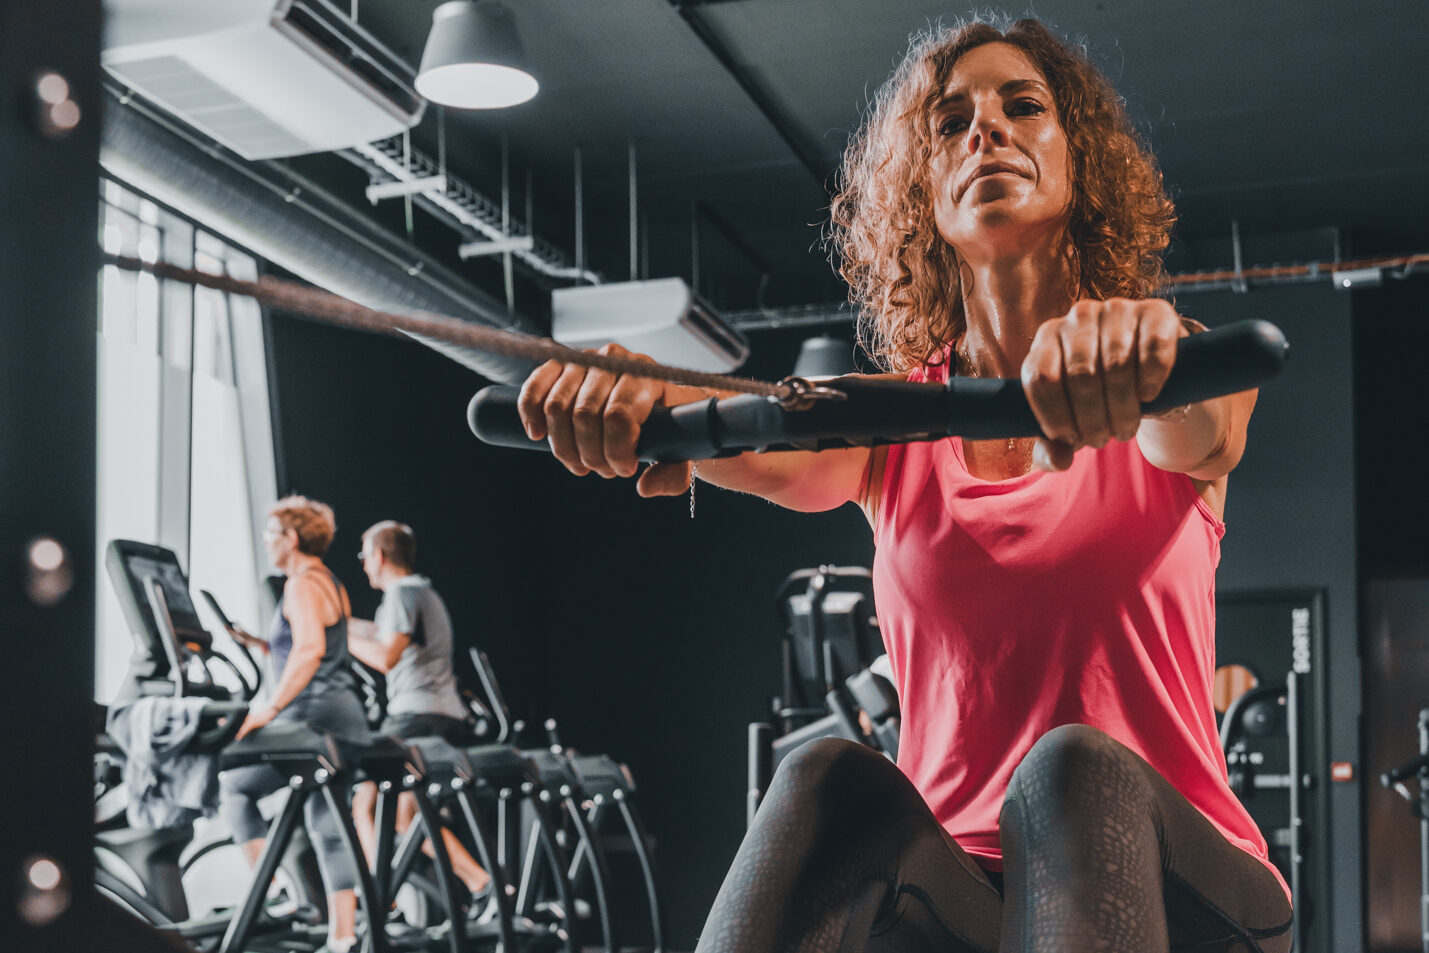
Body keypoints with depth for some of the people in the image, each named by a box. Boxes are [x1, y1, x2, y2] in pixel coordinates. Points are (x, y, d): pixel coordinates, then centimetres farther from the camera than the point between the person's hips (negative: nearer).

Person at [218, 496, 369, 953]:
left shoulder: (302, 586, -11)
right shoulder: (333, 585, 20)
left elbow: (310, 650, -26)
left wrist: (270, 709, -25)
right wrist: (258, 644, 22)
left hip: (314, 714, -10)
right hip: (346, 717, 10)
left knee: (234, 785, 2)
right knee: (328, 824, 8)